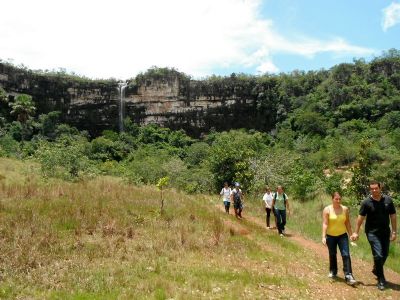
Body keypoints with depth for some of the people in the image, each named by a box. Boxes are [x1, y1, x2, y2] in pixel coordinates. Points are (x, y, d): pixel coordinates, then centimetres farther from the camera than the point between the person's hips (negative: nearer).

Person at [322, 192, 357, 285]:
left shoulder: (345, 209, -2)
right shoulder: (327, 209, -10)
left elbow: (348, 223, 5)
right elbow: (325, 224, -14)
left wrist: (351, 235, 6)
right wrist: (323, 237, -21)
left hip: (342, 235, 1)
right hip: (331, 236, -1)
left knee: (346, 255, -10)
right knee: (332, 255, 14)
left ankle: (348, 276, -10)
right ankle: (333, 272, 35)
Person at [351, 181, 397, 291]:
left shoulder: (388, 200, -3)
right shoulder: (366, 202, -10)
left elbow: (393, 216, 2)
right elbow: (361, 217, -6)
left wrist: (394, 232, 0)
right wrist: (356, 232, -5)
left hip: (385, 232, 4)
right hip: (372, 233, -3)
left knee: (385, 254, 14)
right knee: (378, 255, -8)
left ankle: (376, 270, 42)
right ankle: (381, 280, 7)